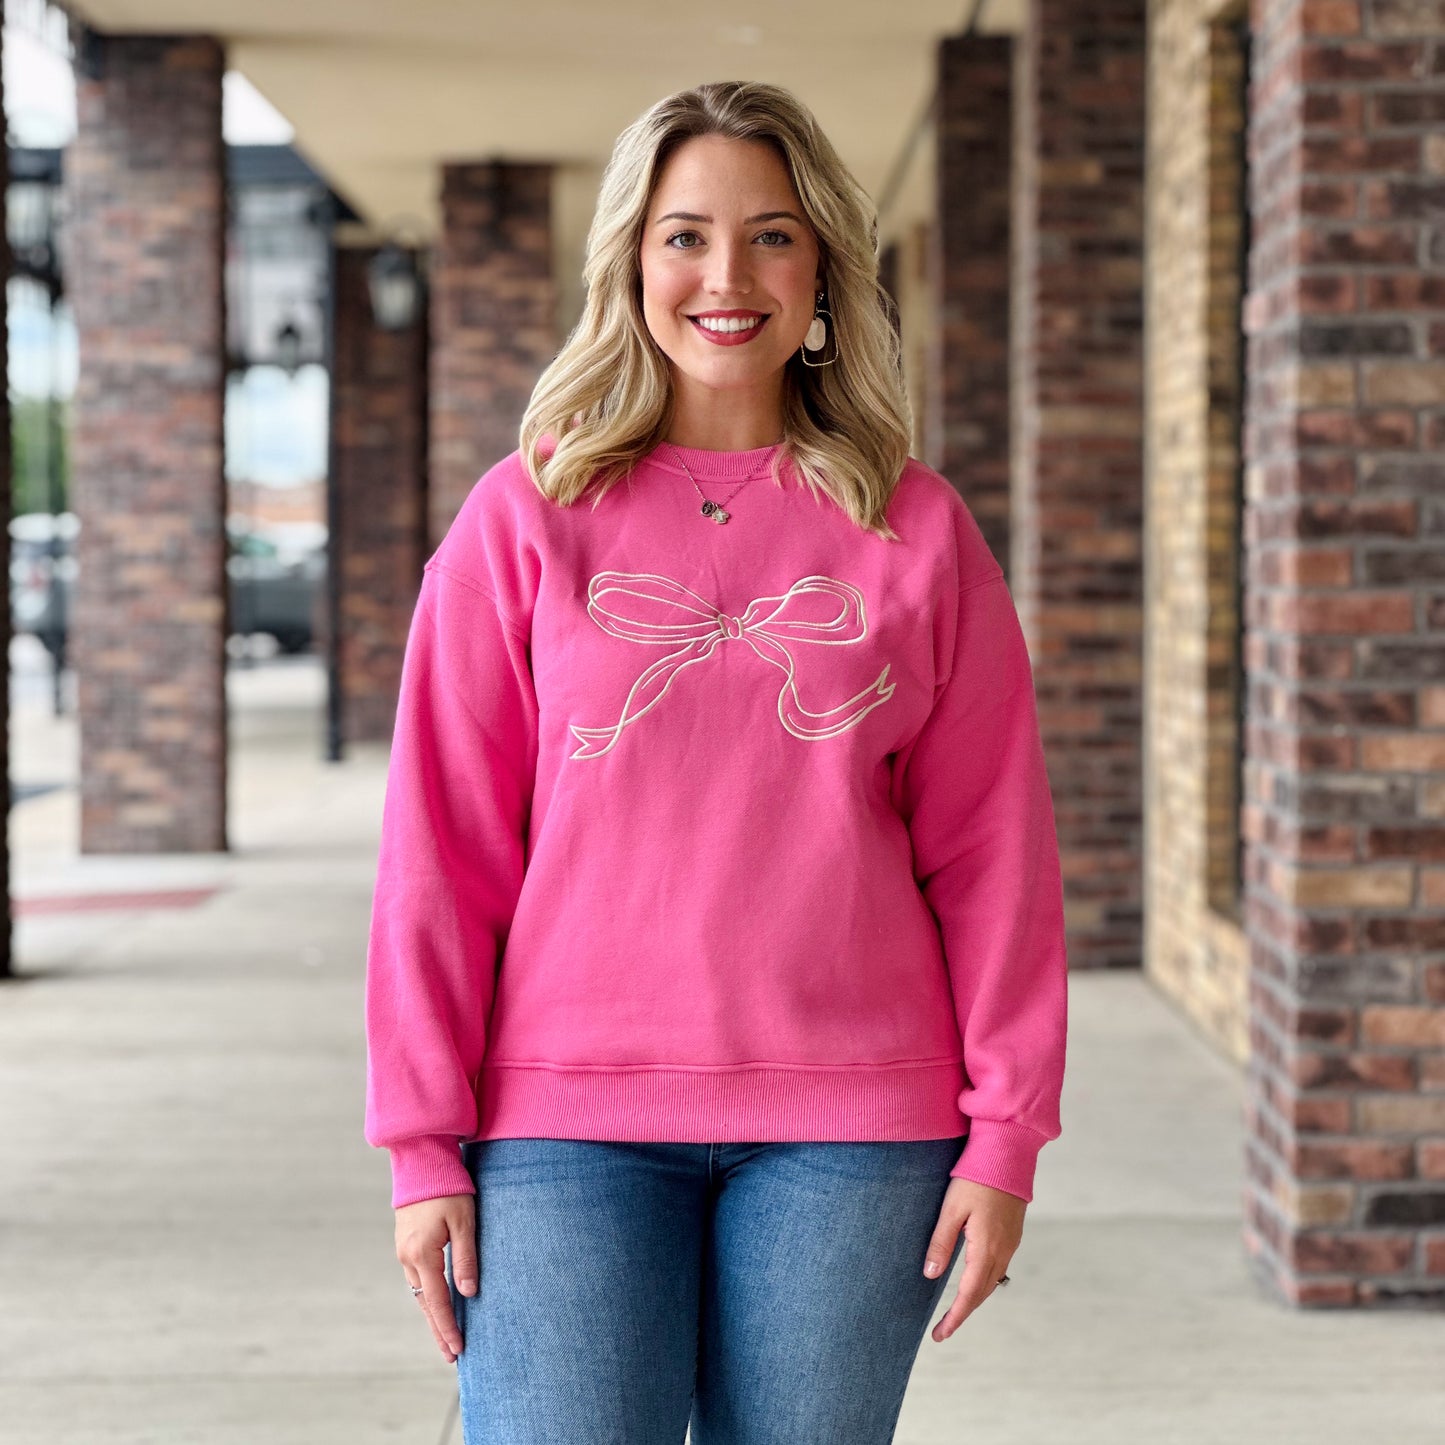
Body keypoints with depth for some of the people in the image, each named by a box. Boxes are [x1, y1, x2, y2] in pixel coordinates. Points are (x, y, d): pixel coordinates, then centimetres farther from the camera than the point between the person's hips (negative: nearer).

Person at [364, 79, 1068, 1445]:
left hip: (849, 1127, 1)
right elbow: (440, 851, 2)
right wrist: (424, 1144, -3)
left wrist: (1004, 1137, 0)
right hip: (567, 1128, -1)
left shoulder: (916, 529, 6)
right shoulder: (526, 519, 3)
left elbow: (991, 850, 5)